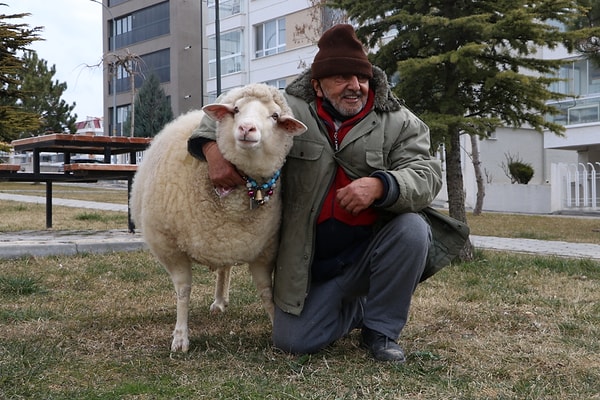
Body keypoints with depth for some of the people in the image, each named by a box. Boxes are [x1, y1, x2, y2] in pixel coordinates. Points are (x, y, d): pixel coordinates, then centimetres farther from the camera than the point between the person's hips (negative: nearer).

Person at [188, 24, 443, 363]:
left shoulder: (399, 122, -4)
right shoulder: (290, 113, -3)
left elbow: (427, 175, -16)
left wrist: (380, 185, -36)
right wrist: (212, 147, -18)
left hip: (375, 252, -1)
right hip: (315, 263, 1)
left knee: (412, 228, -31)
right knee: (292, 341, -7)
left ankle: (382, 329, -8)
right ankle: (357, 309, 25)